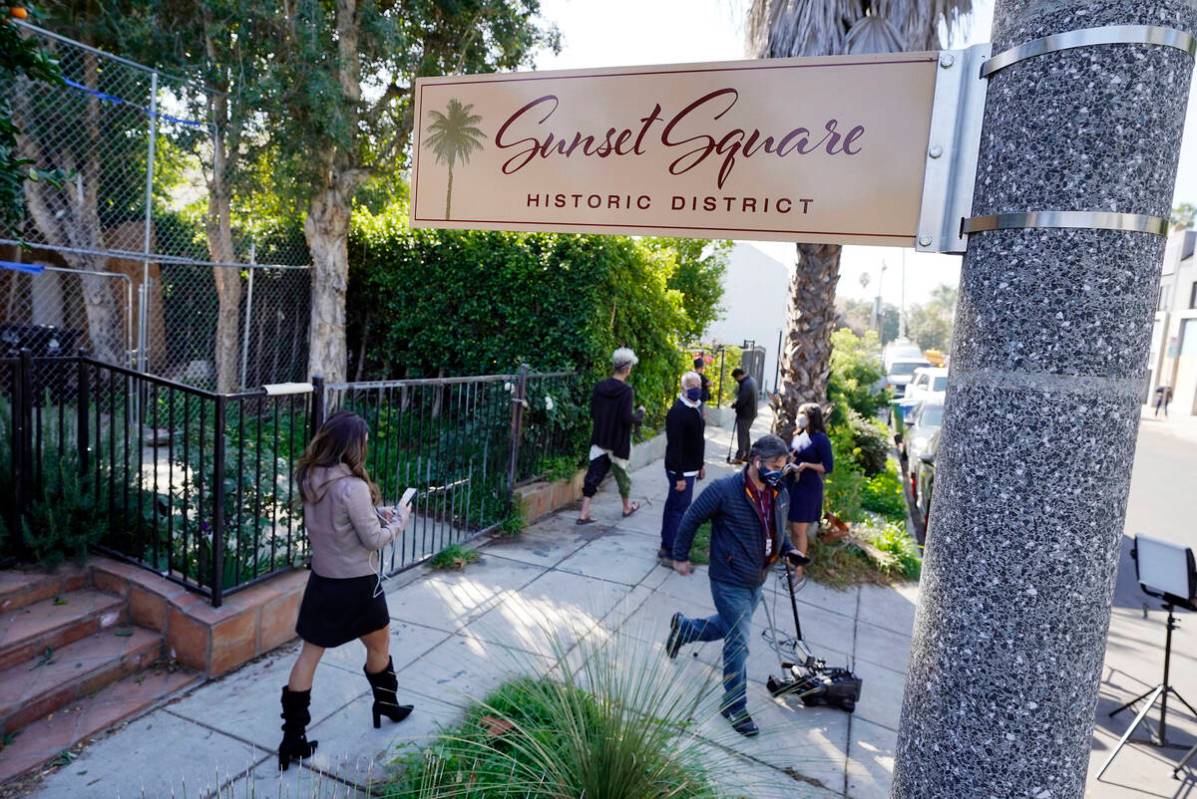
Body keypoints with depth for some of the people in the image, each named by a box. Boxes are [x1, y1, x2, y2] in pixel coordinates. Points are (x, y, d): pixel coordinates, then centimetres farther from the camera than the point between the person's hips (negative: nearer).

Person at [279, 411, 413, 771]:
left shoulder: (309, 478, -2)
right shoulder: (353, 487, -27)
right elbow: (373, 540, -18)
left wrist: (378, 512, 5)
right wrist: (400, 518, -3)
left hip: (321, 579, 6)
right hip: (356, 583, -6)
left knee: (309, 654, 13)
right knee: (379, 646, 19)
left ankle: (293, 738, 18)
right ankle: (386, 705, 41)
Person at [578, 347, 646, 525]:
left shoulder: (599, 387, -1)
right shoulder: (626, 391, -17)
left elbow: (592, 413, 5)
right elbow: (628, 418, -20)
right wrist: (640, 413, -2)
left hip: (599, 440, 4)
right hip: (618, 442, -4)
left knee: (593, 475, 4)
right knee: (621, 474, 15)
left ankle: (584, 514, 0)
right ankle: (627, 507, 37)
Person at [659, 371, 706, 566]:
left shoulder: (696, 407, 9)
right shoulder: (678, 412, -21)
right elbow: (675, 446, -23)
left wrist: (700, 464, 20)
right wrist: (679, 476, -24)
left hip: (690, 468, 10)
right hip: (681, 470, -10)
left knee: (673, 506, 16)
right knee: (679, 510, -5)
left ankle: (666, 547, 26)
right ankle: (671, 554, 3)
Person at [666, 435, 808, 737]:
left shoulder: (780, 494, -2)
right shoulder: (724, 490, -23)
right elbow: (691, 519, -13)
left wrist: (789, 550, -1)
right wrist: (680, 557, -7)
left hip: (757, 581, 7)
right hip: (730, 582, -7)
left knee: (730, 628, 24)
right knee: (738, 644, -1)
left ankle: (683, 628, 49)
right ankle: (735, 706, 19)